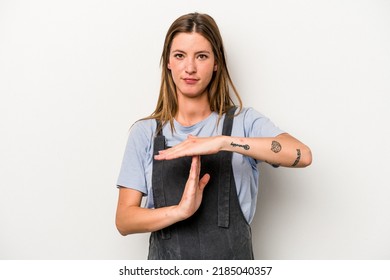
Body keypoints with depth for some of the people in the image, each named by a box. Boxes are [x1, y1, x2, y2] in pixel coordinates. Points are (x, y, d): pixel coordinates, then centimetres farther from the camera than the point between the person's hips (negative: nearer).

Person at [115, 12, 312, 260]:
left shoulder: (243, 122, -2)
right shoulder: (145, 132, 0)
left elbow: (302, 155, -19)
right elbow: (124, 220, -5)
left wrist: (223, 142, -27)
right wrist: (180, 211, -22)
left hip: (232, 255, 0)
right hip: (167, 264, 1)